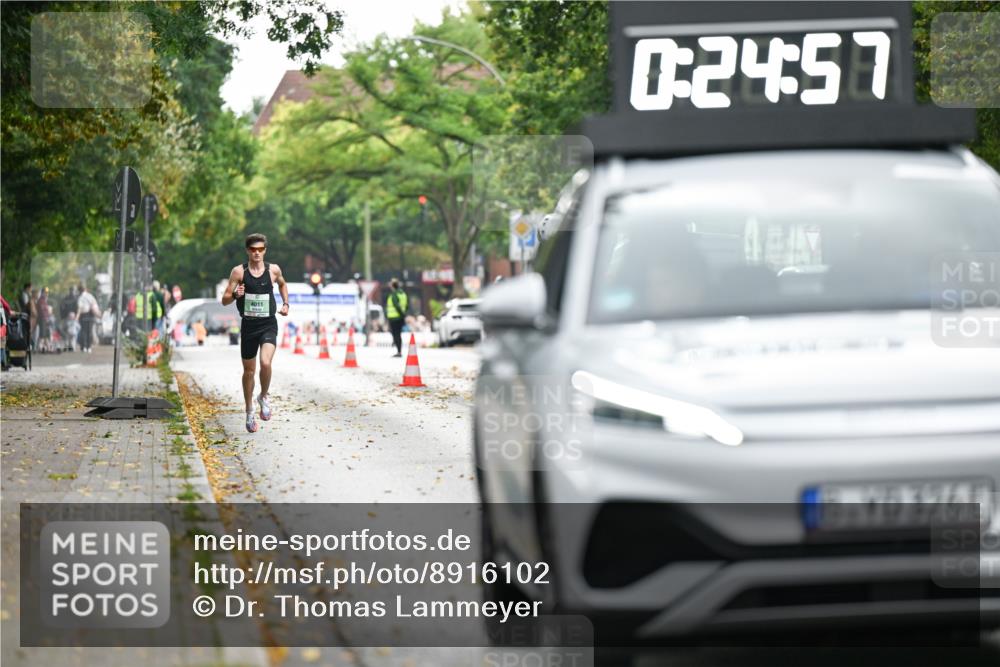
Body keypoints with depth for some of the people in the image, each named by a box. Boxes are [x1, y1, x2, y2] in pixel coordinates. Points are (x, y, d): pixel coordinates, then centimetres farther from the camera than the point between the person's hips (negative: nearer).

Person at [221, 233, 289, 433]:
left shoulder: (273, 270, 0)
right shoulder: (239, 271, -4)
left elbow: (282, 284, 24)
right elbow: (224, 300, -2)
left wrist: (285, 304, 11)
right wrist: (235, 295, -23)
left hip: (268, 325, -1)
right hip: (248, 325, 1)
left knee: (265, 363, -23)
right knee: (249, 370, 10)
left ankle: (264, 397, 4)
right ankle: (250, 412, 26)